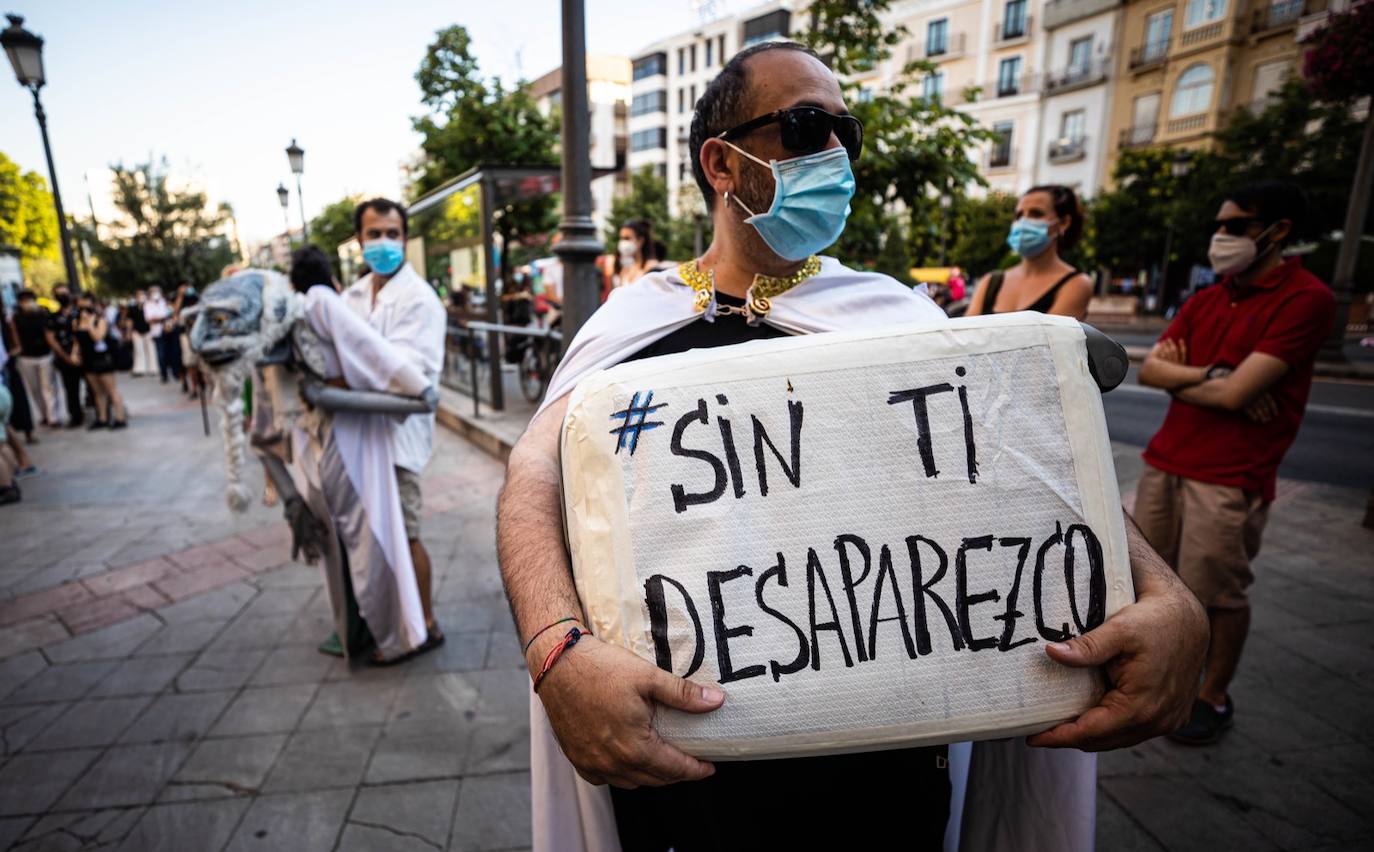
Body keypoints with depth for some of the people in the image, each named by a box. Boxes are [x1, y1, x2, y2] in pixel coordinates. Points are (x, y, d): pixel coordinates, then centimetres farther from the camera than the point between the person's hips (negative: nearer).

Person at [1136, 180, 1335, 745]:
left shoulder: (1306, 298, -10)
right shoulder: (1207, 300, 11)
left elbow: (1235, 394, -19)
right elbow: (1149, 369, 2)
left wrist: (1179, 376, -2)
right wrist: (1212, 375, -14)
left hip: (1230, 476, -6)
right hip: (1166, 460, 7)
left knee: (1217, 595, 4)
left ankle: (1213, 698, 24)